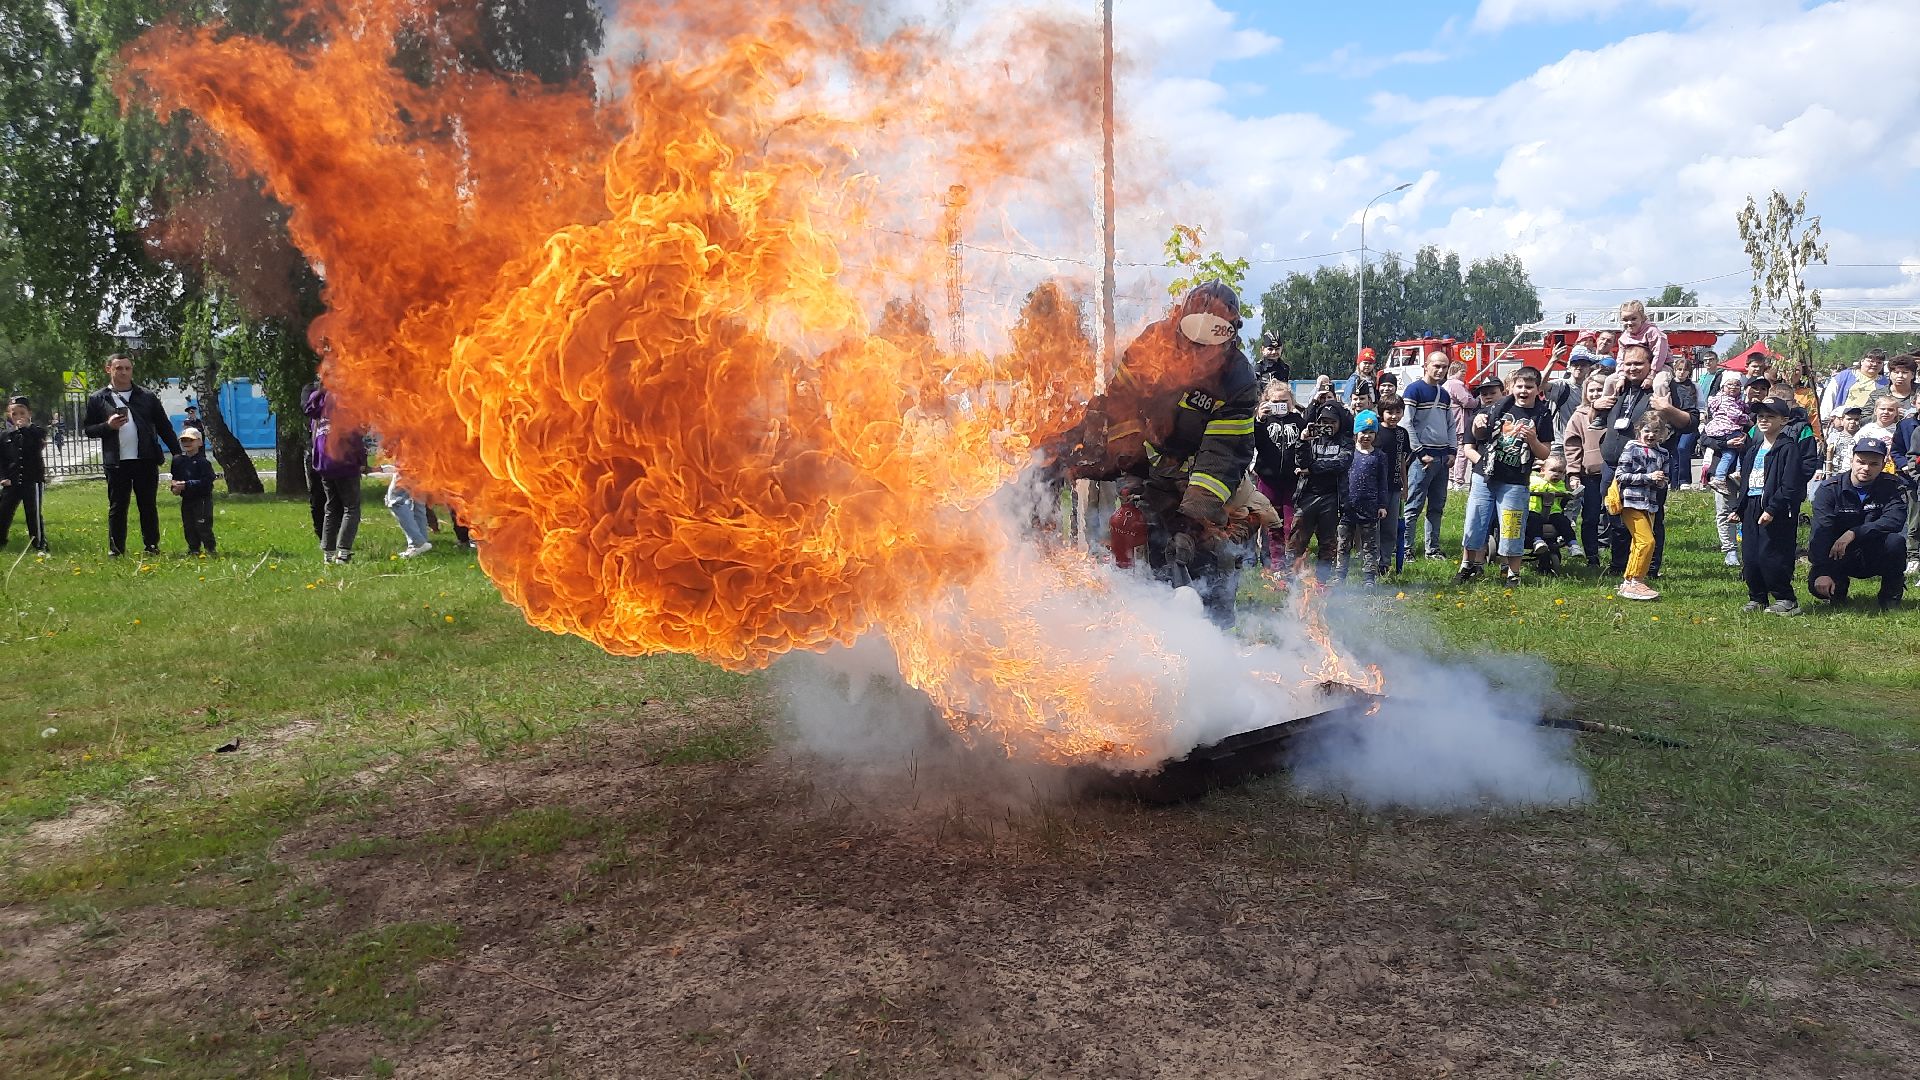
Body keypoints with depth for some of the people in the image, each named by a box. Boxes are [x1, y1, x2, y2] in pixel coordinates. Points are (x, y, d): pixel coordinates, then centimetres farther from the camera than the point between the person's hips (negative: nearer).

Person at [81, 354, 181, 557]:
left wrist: (178, 454, 4)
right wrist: (108, 426, -12)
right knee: (117, 508, 4)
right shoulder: (97, 399, 6)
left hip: (146, 460, 1)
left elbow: (164, 426, 9)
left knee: (149, 506, 6)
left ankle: (152, 546, 14)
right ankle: (115, 550, 11)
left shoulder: (147, 396, 9)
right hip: (116, 462, -1)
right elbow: (87, 429, 7)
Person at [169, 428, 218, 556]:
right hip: (186, 499, 7)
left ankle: (210, 548, -2)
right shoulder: (178, 460, 10)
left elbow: (205, 482, -19)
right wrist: (174, 486, -7)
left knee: (202, 525, -9)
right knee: (188, 526, 10)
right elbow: (175, 478, 15)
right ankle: (194, 549, 19)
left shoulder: (203, 461, -12)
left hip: (202, 498, -7)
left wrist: (186, 485, -22)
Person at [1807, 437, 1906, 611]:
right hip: (1839, 556, 0)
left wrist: (1854, 533, -37)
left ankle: (1891, 595, -5)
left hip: (1876, 556, 0)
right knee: (1817, 585, -26)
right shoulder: (1830, 490, -10)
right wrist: (1823, 573, -34)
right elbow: (1821, 533, -22)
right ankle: (1839, 584, 14)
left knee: (1895, 541, -32)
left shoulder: (1891, 487, -7)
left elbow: (1894, 521, -25)